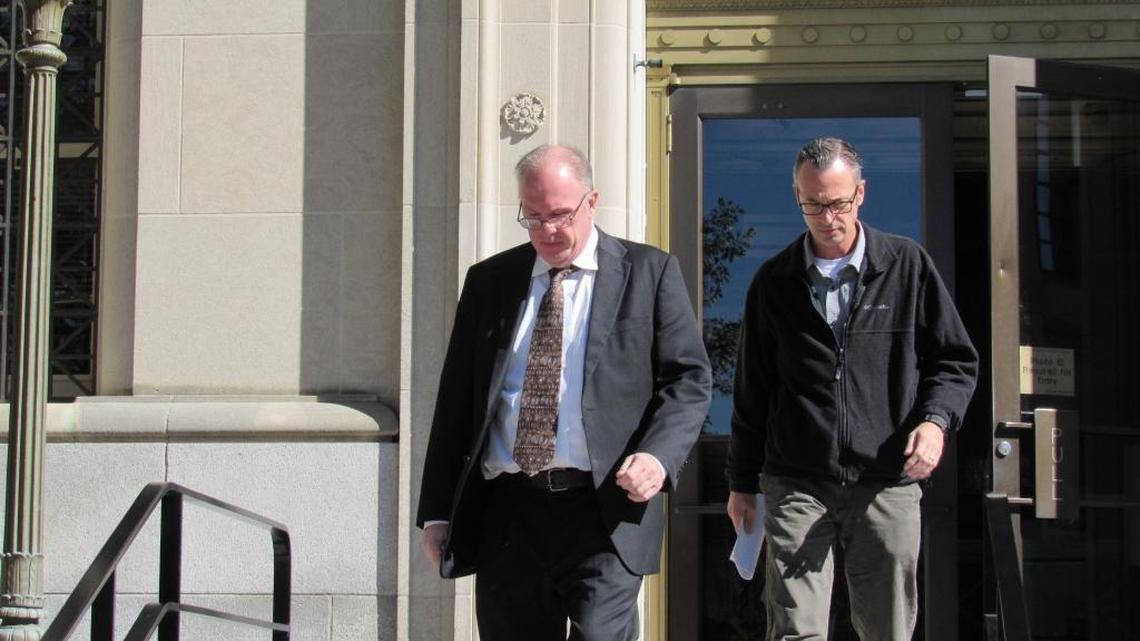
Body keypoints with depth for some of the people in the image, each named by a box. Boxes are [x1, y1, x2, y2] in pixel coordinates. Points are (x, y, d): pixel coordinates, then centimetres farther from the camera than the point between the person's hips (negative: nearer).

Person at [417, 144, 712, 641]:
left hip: (605, 511, -3)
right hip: (505, 515, 3)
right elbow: (457, 396, 13)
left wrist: (658, 455, -17)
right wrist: (437, 510, 8)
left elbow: (689, 379, 2)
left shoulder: (650, 273, 5)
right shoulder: (488, 281, 12)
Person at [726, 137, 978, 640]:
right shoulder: (774, 281, 8)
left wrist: (936, 419, -10)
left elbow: (956, 361, 10)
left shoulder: (907, 266, 5)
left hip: (887, 485, 0)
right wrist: (742, 483, 15)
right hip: (796, 486, 0)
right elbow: (752, 390, 13)